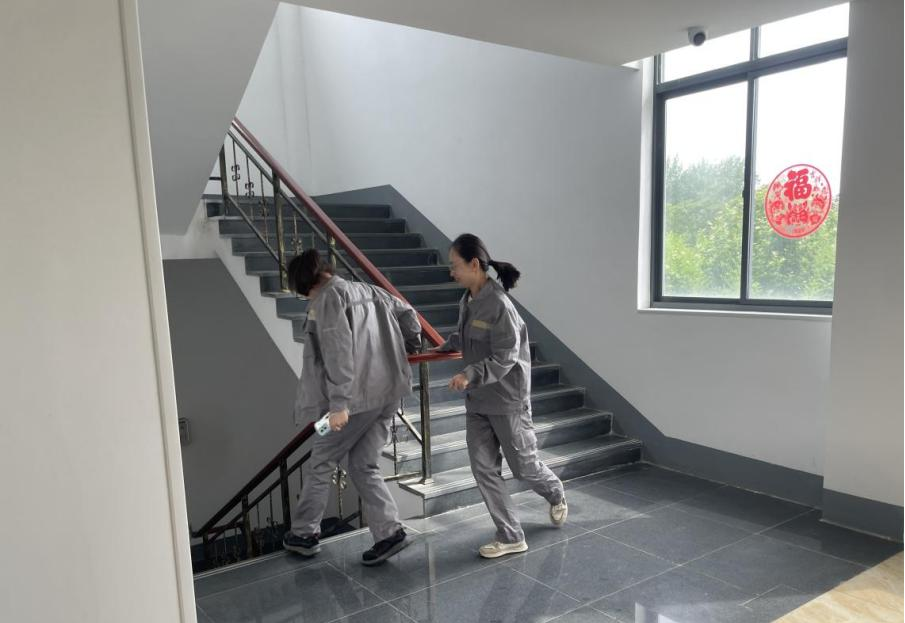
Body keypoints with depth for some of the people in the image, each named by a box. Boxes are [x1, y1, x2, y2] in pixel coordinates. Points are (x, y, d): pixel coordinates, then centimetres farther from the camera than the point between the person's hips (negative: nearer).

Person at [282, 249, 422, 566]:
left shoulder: (328, 298, -7)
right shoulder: (366, 289, 15)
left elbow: (338, 351, -18)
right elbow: (407, 313, 22)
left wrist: (338, 404, -22)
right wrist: (410, 348, 39)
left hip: (360, 395, -7)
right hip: (390, 391, 7)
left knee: (321, 462, 11)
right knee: (363, 466, 14)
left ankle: (303, 533, 23)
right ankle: (388, 531, 7)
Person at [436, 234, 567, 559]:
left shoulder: (499, 303, -22)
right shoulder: (467, 300, 2)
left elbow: (505, 357, -24)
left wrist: (470, 374, -33)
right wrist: (446, 346, 31)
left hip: (507, 400, -7)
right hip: (476, 401, 7)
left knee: (523, 465, 10)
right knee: (484, 469, 5)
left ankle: (556, 496, 43)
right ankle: (510, 537, 17)